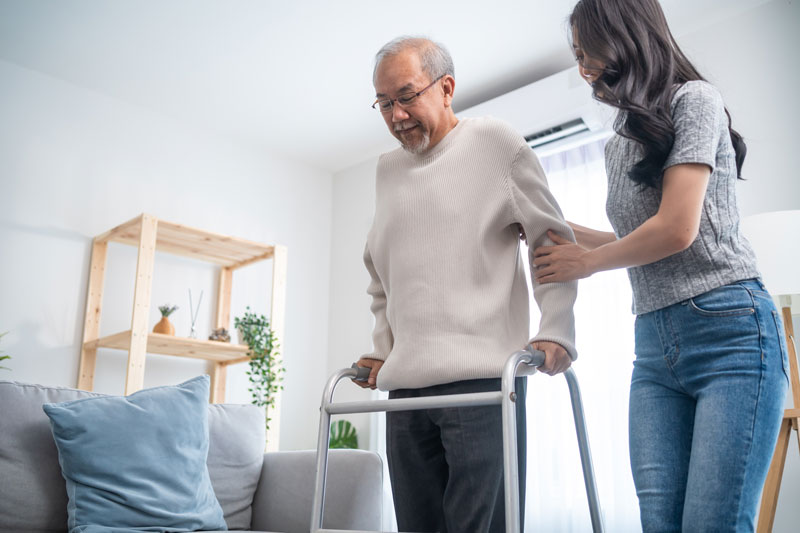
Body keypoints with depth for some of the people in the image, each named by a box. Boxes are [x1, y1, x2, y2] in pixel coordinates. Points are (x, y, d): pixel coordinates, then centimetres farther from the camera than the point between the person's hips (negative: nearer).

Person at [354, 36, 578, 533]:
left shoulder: (496, 143, 4)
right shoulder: (388, 168, 20)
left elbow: (554, 241, 3)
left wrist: (556, 333, -8)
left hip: (480, 377, -5)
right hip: (405, 383, 5)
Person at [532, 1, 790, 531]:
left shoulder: (694, 99, -1)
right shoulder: (621, 142, 21)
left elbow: (677, 229, -13)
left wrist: (585, 262, 1)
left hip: (729, 331, -7)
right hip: (655, 348, 7)